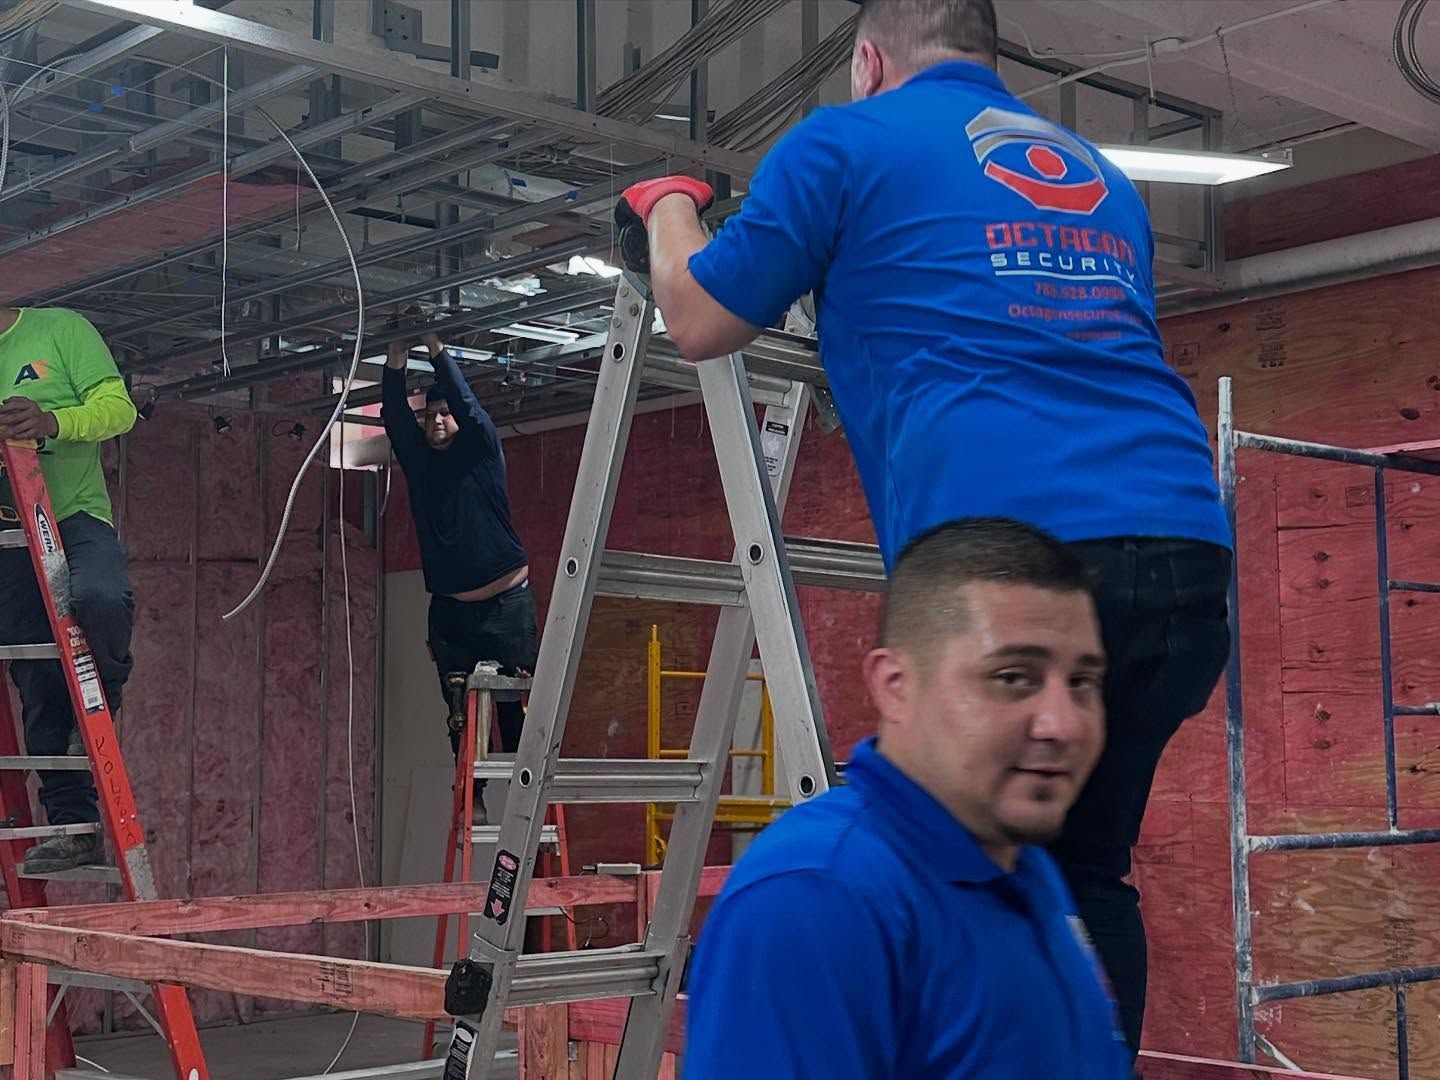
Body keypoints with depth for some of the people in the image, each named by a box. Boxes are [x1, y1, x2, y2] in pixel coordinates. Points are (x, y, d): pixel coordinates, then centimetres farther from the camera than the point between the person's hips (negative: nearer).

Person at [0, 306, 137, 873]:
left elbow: (118, 407, -6)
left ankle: (99, 705, -9)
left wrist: (52, 422, -24)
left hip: (75, 514, -4)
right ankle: (72, 824, 4)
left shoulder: (61, 329, 3)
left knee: (99, 597, -36)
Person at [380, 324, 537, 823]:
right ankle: (472, 798, 5)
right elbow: (394, 415, 0)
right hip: (450, 609, 4)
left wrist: (436, 347, -9)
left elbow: (468, 403, -10)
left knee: (515, 707, -7)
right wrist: (397, 357, -8)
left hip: (506, 603, -4)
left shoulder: (481, 450, 4)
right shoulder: (418, 459, 12)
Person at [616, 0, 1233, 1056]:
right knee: (1087, 872, 16)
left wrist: (665, 207, 36)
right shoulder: (1103, 177, 29)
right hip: (1184, 547, 6)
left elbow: (701, 324, 16)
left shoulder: (849, 141, 12)